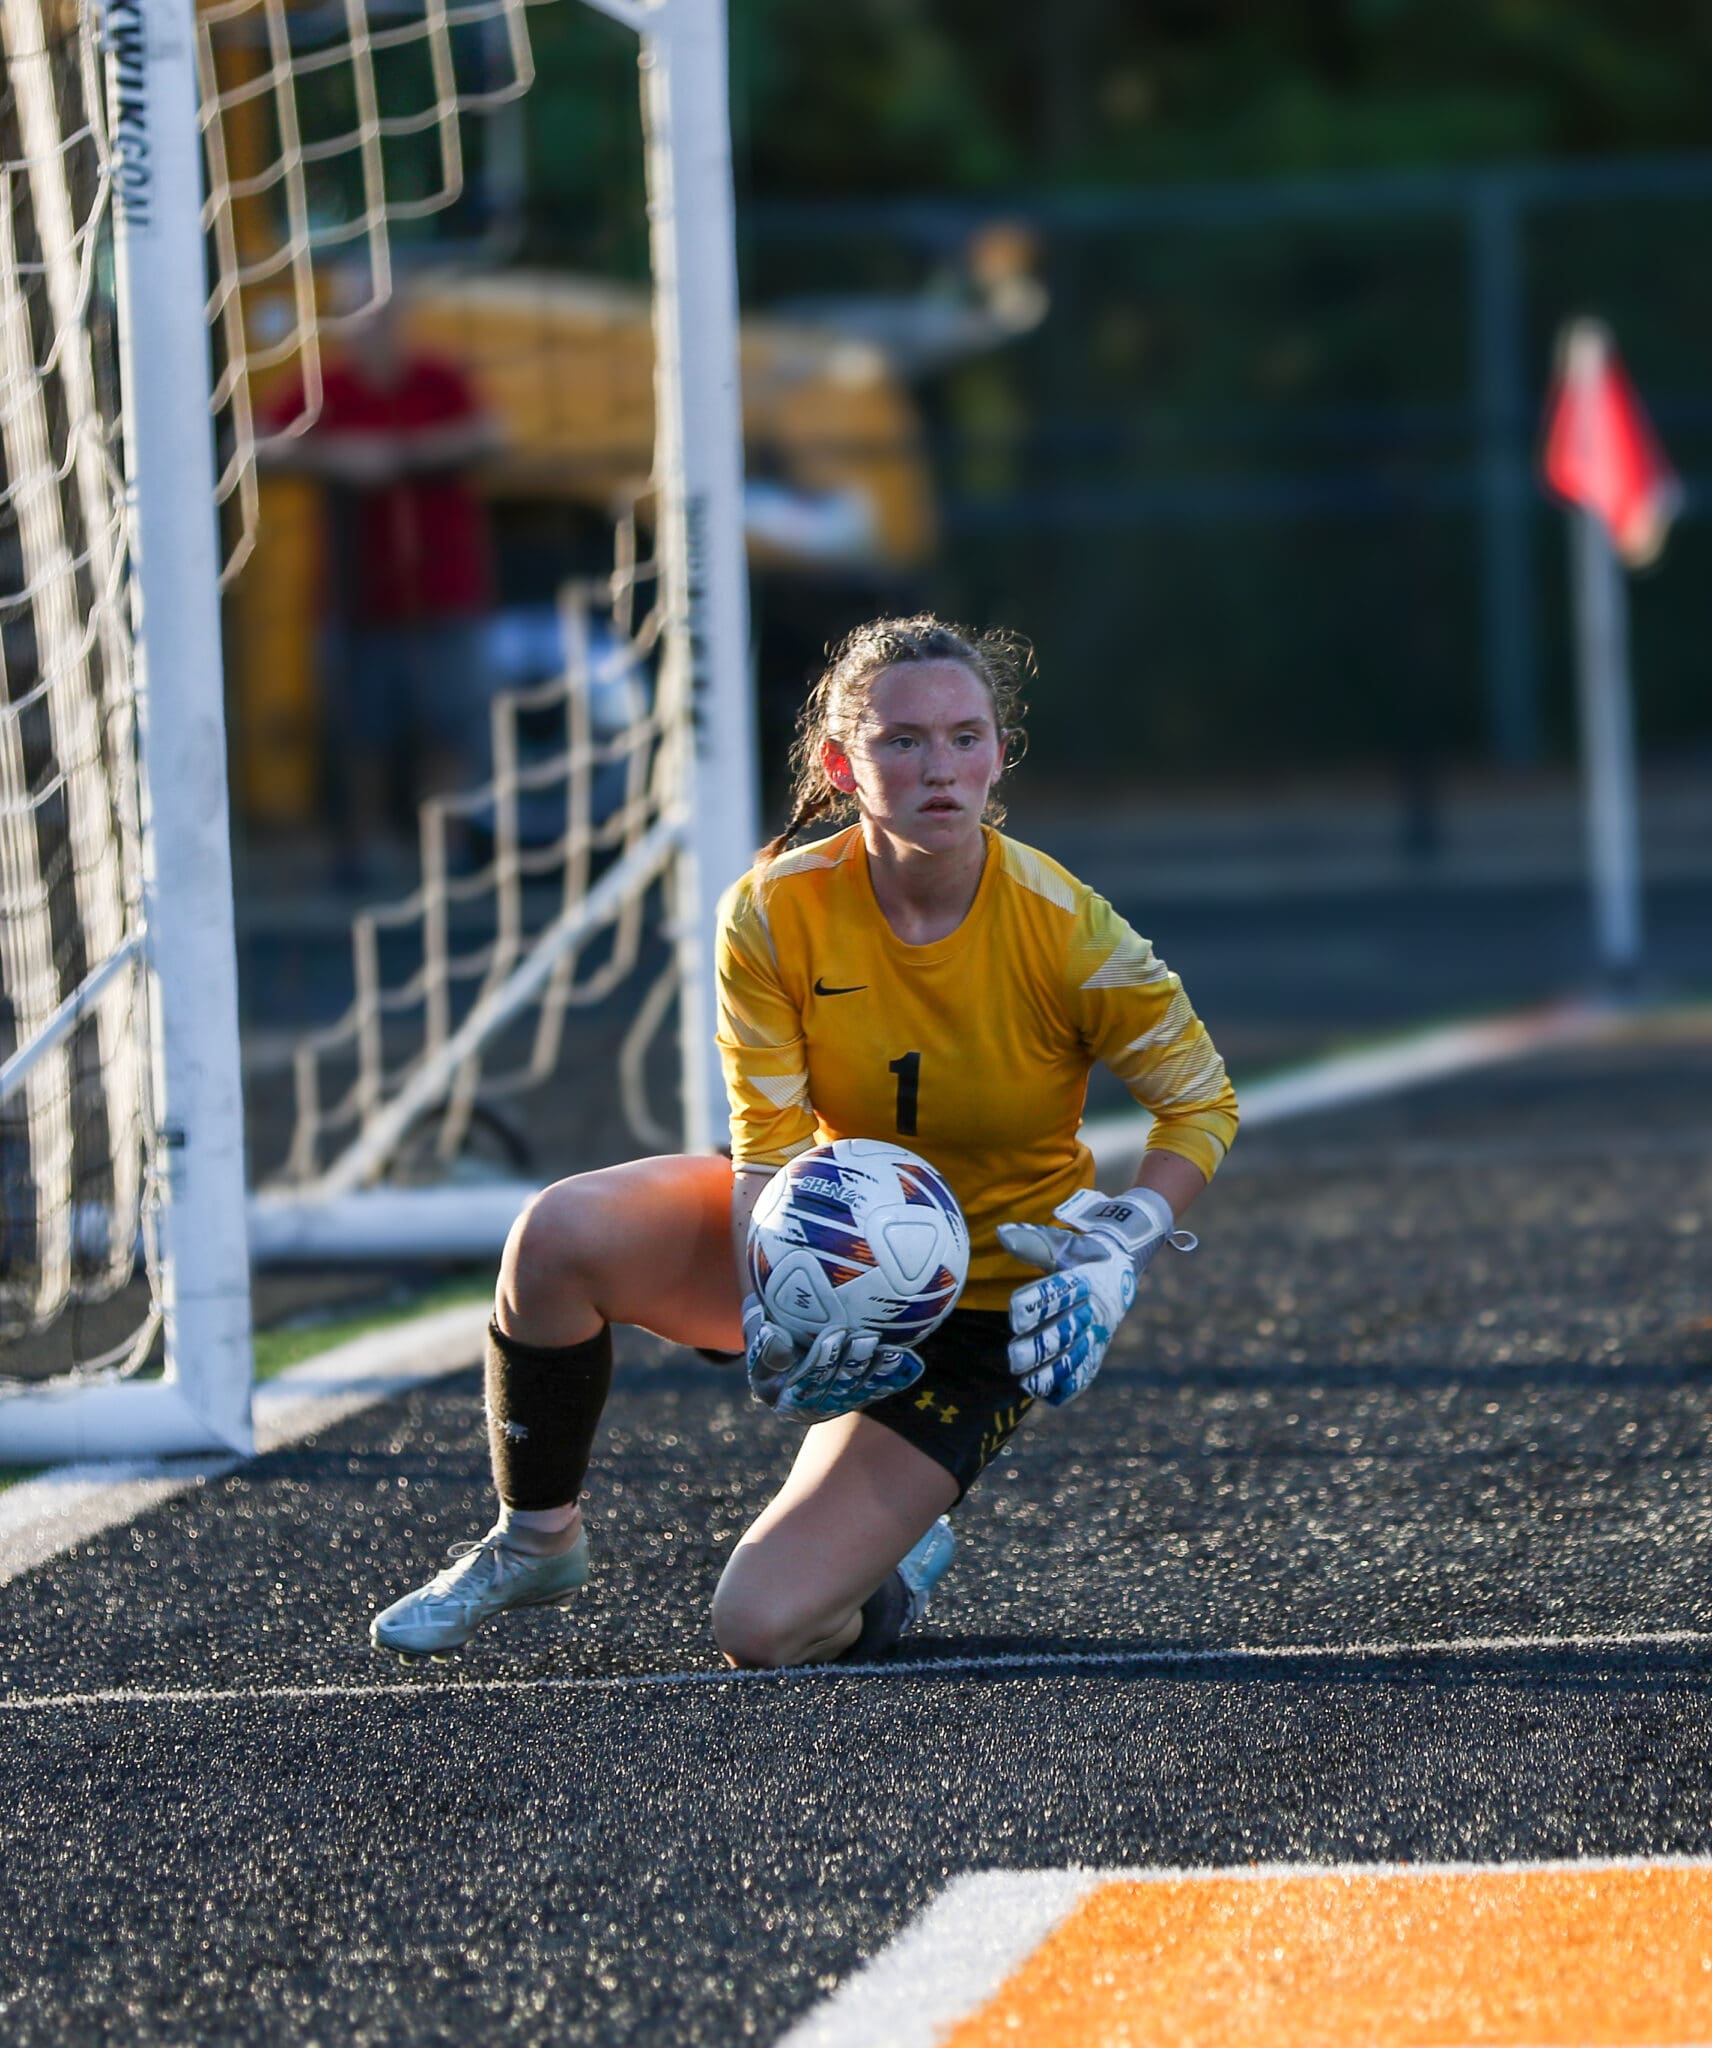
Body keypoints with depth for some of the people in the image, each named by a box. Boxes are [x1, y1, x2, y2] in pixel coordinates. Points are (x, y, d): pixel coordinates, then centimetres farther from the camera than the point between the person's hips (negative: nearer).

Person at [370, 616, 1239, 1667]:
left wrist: (1123, 1249, -24)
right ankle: (535, 1543, 0)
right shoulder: (777, 913, -17)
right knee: (560, 1233, -27)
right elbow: (769, 1149, -15)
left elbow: (1201, 1103, -9)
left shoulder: (1064, 929, -22)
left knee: (762, 1629, -19)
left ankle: (896, 1572, 20)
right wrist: (773, 1317, -33)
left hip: (978, 1311, -3)